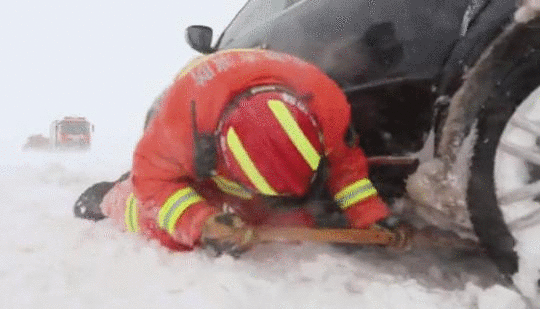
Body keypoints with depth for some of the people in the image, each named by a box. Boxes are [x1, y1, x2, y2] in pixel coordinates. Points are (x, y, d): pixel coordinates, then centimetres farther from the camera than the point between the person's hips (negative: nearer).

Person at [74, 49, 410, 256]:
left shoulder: (325, 101, -37)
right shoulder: (179, 118, -46)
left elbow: (345, 159, -17)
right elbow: (154, 176, -31)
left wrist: (371, 216, -27)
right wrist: (203, 224, -46)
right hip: (196, 169, -3)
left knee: (303, 221, -3)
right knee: (168, 231, -23)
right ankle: (109, 197, 12)